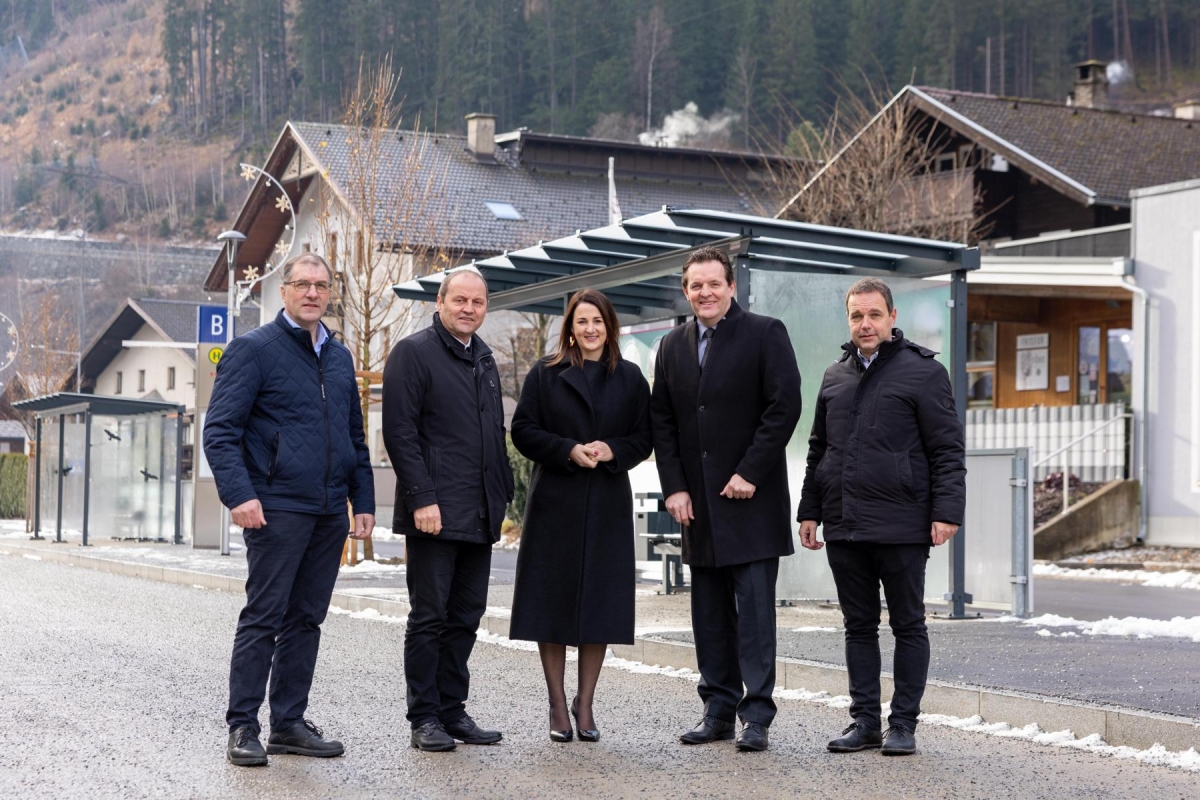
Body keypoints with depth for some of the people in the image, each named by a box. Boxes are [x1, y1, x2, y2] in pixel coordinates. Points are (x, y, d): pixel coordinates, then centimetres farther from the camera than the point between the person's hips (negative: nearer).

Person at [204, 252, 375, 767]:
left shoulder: (340, 357, 17)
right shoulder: (254, 349, -3)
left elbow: (355, 438, 22)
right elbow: (220, 430, -9)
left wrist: (364, 501, 14)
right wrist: (239, 494, -19)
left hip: (329, 513, 6)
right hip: (277, 508, -6)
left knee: (306, 619, 10)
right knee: (263, 619, -4)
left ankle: (289, 723, 18)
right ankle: (242, 728, 3)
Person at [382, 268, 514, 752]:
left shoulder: (484, 359, 17)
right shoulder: (413, 353, -5)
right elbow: (399, 433, -12)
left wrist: (502, 495, 16)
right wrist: (422, 499, -18)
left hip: (479, 514, 7)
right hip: (434, 511, -7)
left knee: (465, 617, 10)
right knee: (429, 617, -1)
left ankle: (452, 710, 18)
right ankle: (424, 718, 6)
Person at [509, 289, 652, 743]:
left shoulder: (629, 378, 9)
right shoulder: (545, 375, 5)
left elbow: (643, 438, 8)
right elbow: (523, 431, -1)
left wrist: (612, 450, -11)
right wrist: (569, 450, -14)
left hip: (608, 505, 1)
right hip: (555, 502, -1)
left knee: (601, 603, 1)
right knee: (552, 600, -1)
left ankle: (585, 705, 11)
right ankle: (558, 706, 8)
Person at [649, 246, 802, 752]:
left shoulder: (765, 334, -2)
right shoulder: (673, 346, 13)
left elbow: (785, 406, -9)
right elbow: (661, 421, 12)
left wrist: (750, 473, -13)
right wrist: (674, 487, 2)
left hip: (750, 498, -5)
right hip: (697, 501, 5)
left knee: (754, 607, -5)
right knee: (709, 611, 8)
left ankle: (756, 715, -2)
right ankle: (718, 710, 15)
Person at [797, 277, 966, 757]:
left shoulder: (923, 372, -2)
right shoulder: (835, 377, 15)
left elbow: (947, 449, -5)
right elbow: (819, 450, 21)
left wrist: (946, 511, -13)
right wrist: (810, 511, 15)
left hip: (901, 528, -5)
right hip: (844, 528, 5)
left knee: (908, 626, 3)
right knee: (859, 626, 10)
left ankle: (903, 724, 10)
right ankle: (864, 722, 17)